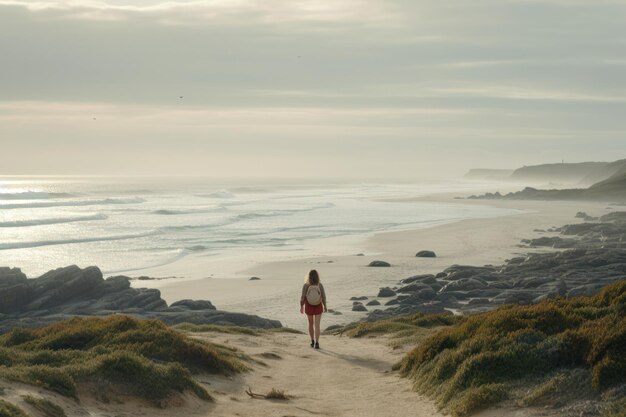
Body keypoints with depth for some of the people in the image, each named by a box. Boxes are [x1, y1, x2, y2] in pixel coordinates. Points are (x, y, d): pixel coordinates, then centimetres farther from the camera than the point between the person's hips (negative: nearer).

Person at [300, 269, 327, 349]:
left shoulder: (305, 285, -16)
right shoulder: (320, 285, -13)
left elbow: (302, 298, -13)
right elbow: (323, 297, -8)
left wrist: (301, 307, 2)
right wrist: (325, 307, 6)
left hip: (309, 307, 0)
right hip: (318, 307, 0)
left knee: (311, 324, 21)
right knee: (317, 325, 1)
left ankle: (312, 341, 29)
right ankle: (316, 343, -12)